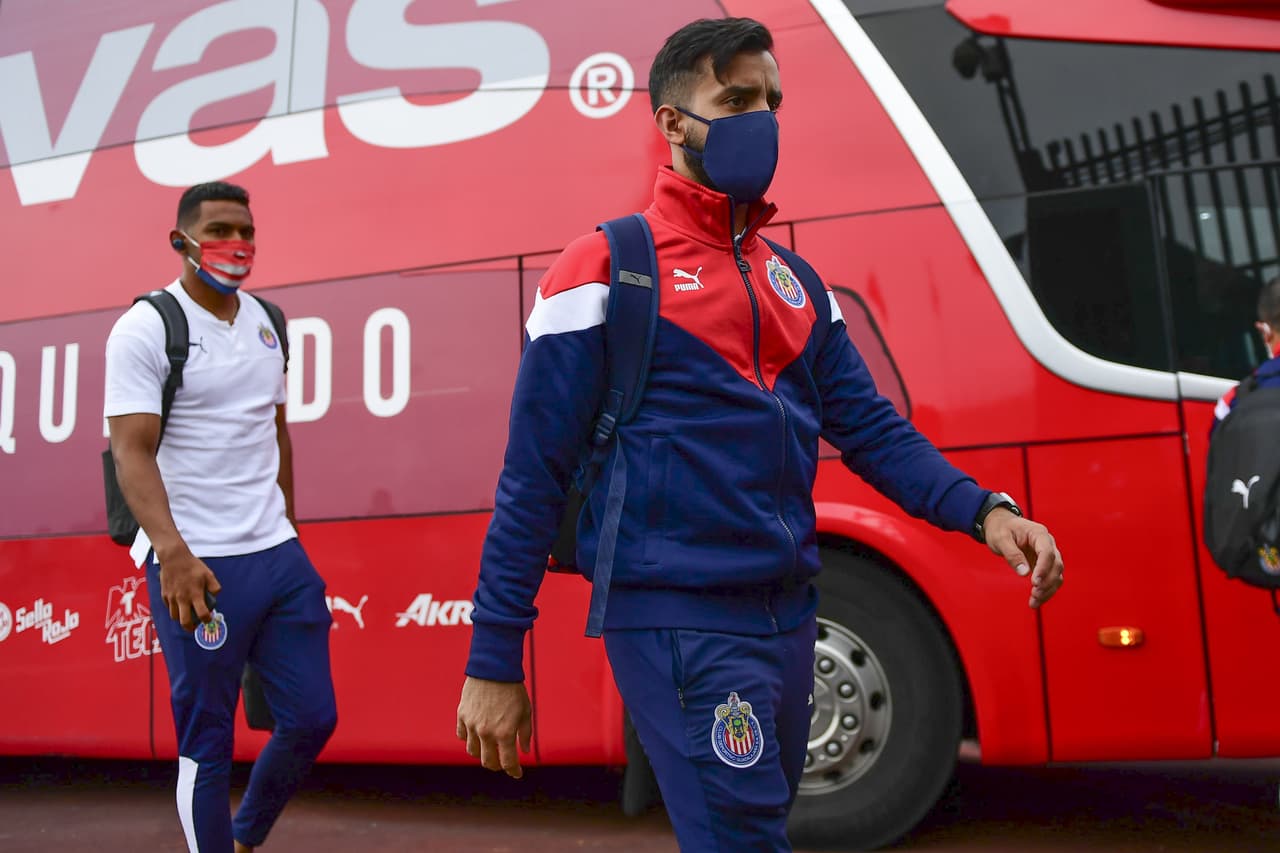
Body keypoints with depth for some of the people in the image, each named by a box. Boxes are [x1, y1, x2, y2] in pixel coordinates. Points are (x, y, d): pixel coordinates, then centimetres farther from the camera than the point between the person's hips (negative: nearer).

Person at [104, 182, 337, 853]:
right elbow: (132, 452, -14)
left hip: (279, 556, 6)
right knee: (207, 742, 3)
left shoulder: (266, 322, 12)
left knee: (312, 719, 9)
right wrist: (173, 552, -27)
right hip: (196, 564, -6)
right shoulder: (145, 329, -6)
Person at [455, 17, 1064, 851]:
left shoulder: (794, 281, 14)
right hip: (677, 619, -7)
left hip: (788, 615, 7)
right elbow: (534, 474, -8)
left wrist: (983, 511, -6)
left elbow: (871, 427, 12)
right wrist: (494, 663, -8)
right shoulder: (607, 269, -6)